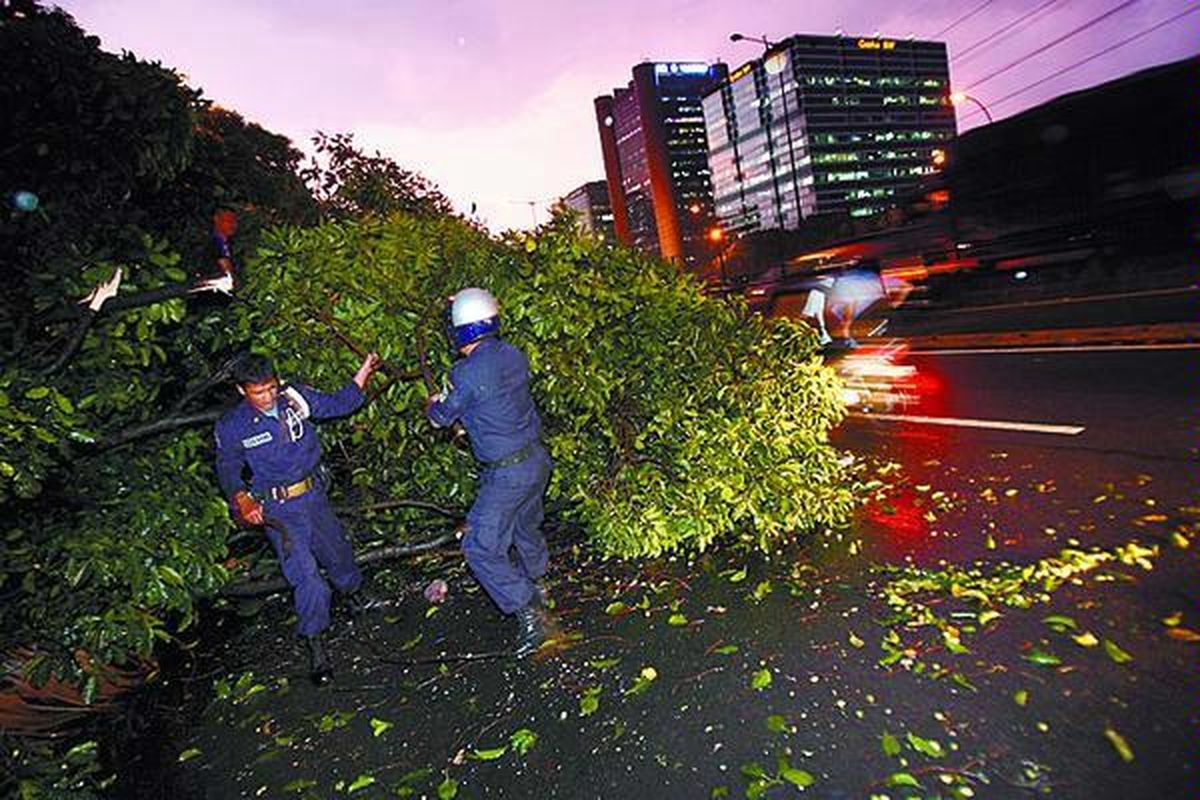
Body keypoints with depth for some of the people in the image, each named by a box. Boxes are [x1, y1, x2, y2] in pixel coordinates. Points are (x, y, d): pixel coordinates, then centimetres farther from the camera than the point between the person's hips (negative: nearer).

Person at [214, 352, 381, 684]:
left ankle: (355, 594, 51)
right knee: (305, 575, -9)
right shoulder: (232, 426, -11)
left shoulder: (296, 398, -5)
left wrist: (364, 372, -2)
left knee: (336, 549, 21)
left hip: (314, 494, 4)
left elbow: (339, 404, 7)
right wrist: (241, 498, -18)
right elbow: (227, 468, 0)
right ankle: (315, 646, 7)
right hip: (278, 509, -3)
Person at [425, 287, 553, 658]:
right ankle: (536, 588, 49)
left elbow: (442, 417, -3)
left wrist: (432, 405, 20)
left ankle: (529, 616, 5)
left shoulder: (468, 373, -20)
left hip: (507, 473, -8)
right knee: (525, 528, 28)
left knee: (481, 548, 3)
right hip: (538, 459, 8)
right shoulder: (514, 355, 1)